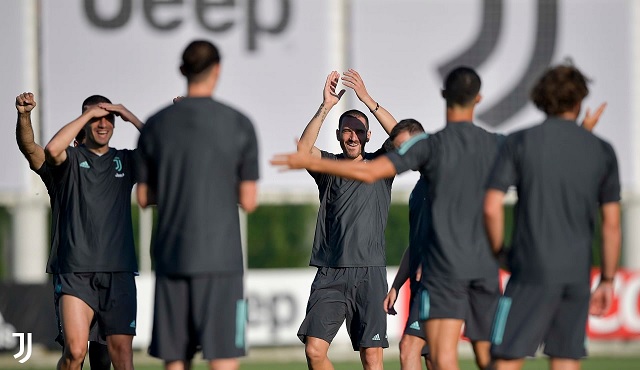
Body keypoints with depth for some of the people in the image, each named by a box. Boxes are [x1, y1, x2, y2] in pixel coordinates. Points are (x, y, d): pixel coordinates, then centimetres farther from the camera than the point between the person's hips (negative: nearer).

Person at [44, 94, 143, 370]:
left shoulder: (125, 161, 15)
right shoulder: (71, 159, 5)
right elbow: (52, 149, -18)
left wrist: (131, 117, -3)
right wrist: (89, 113, -11)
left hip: (119, 272, 3)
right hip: (75, 272, -3)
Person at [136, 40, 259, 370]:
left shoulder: (156, 126, 5)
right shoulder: (239, 126, -3)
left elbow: (143, 197, 10)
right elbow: (249, 201, -2)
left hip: (171, 257, 3)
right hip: (219, 259, -3)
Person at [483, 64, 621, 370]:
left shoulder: (520, 142, -1)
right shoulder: (602, 151, 6)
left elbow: (492, 207, -7)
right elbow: (611, 224, 6)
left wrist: (498, 252, 10)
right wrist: (607, 280, 13)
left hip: (532, 272, -3)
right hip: (578, 274, 3)